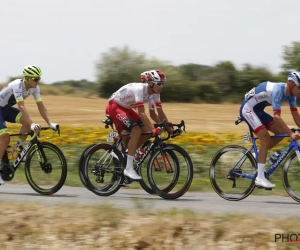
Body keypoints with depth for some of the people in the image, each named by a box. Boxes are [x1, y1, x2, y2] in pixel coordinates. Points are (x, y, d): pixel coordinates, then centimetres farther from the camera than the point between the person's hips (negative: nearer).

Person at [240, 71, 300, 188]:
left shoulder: (290, 94, -4)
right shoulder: (278, 90, -31)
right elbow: (276, 116, -36)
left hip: (258, 110, 9)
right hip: (247, 109, -9)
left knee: (281, 132, 0)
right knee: (266, 138, -20)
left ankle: (258, 155, 13)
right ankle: (260, 178, -19)